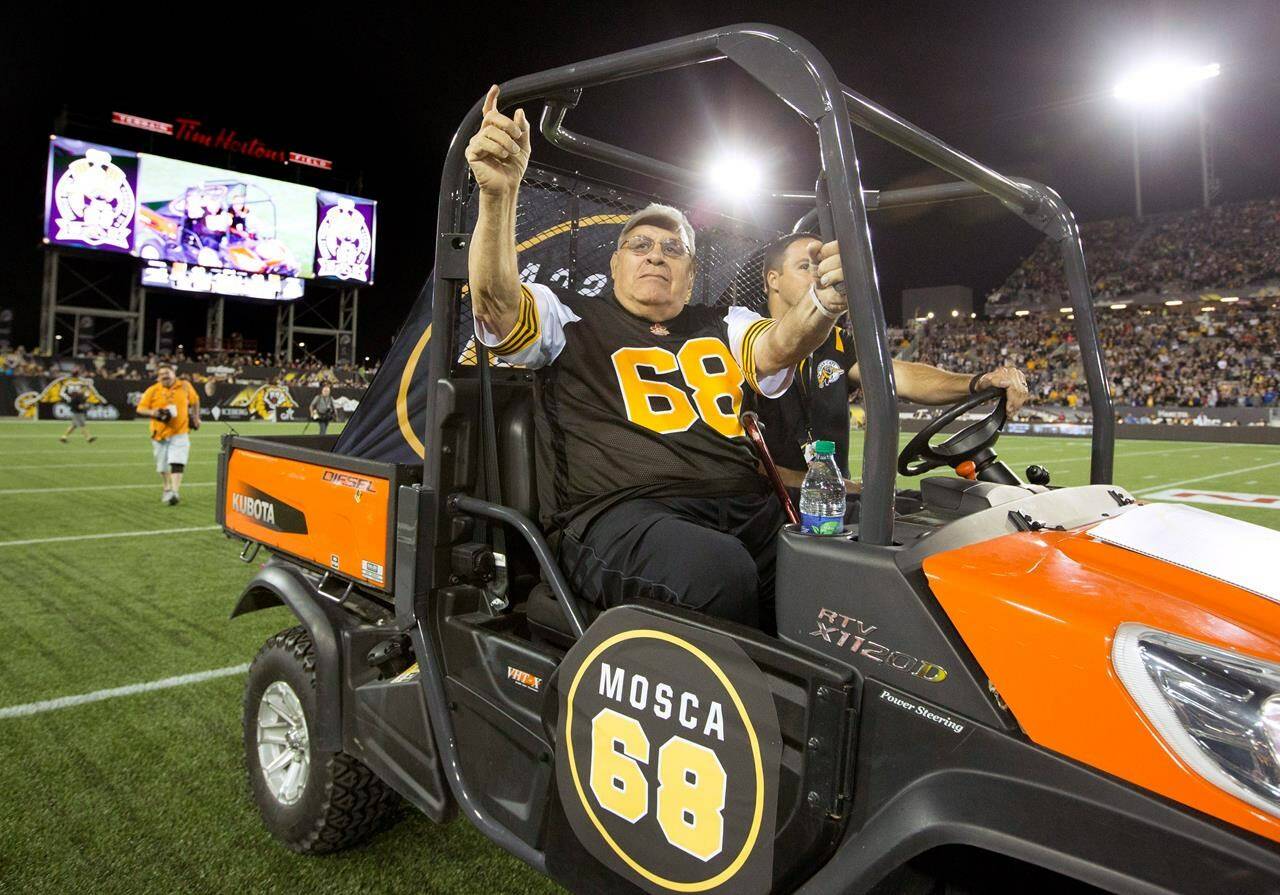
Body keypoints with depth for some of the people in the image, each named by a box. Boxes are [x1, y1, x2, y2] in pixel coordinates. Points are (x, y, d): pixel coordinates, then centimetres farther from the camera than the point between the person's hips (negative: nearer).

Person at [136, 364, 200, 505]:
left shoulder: (185, 386, 0)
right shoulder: (153, 391, -3)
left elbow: (195, 401, 17)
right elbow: (140, 409, -1)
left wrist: (195, 417, 10)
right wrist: (152, 412, -20)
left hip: (180, 433, -2)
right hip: (160, 434, 2)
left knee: (177, 463, -16)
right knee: (162, 467, 13)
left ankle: (175, 492, -17)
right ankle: (168, 489, 35)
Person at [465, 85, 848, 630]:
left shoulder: (722, 325, 24)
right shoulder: (574, 320, 15)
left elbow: (776, 349, 3)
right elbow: (496, 304, -3)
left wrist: (825, 305, -20)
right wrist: (498, 193, -20)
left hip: (748, 516, 4)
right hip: (619, 517, -4)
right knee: (721, 571, -34)